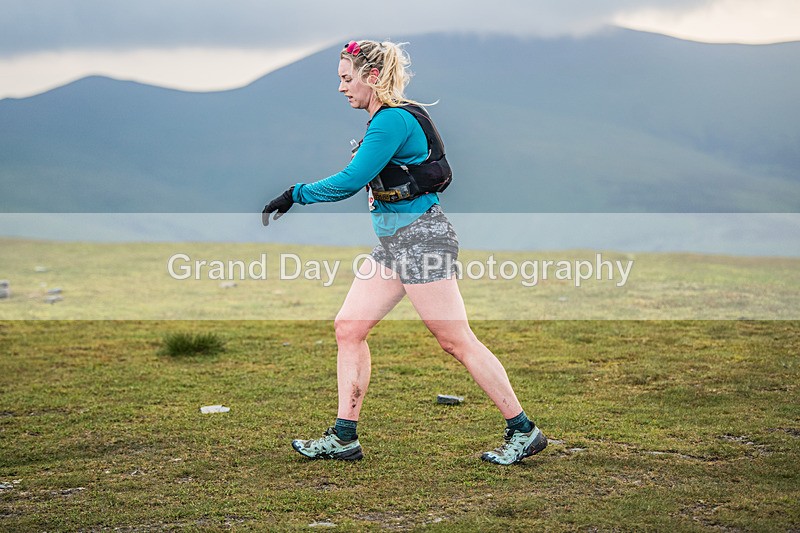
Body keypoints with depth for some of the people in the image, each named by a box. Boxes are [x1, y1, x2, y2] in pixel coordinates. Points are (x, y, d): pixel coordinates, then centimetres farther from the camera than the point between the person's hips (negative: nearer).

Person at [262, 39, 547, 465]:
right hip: (393, 241, 10)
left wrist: (295, 195, -13)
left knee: (456, 341, -6)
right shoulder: (385, 119, 14)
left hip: (420, 238, -10)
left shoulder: (393, 120, -17)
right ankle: (343, 438, 10)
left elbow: (350, 181, -21)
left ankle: (523, 431, 4)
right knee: (348, 327, 6)